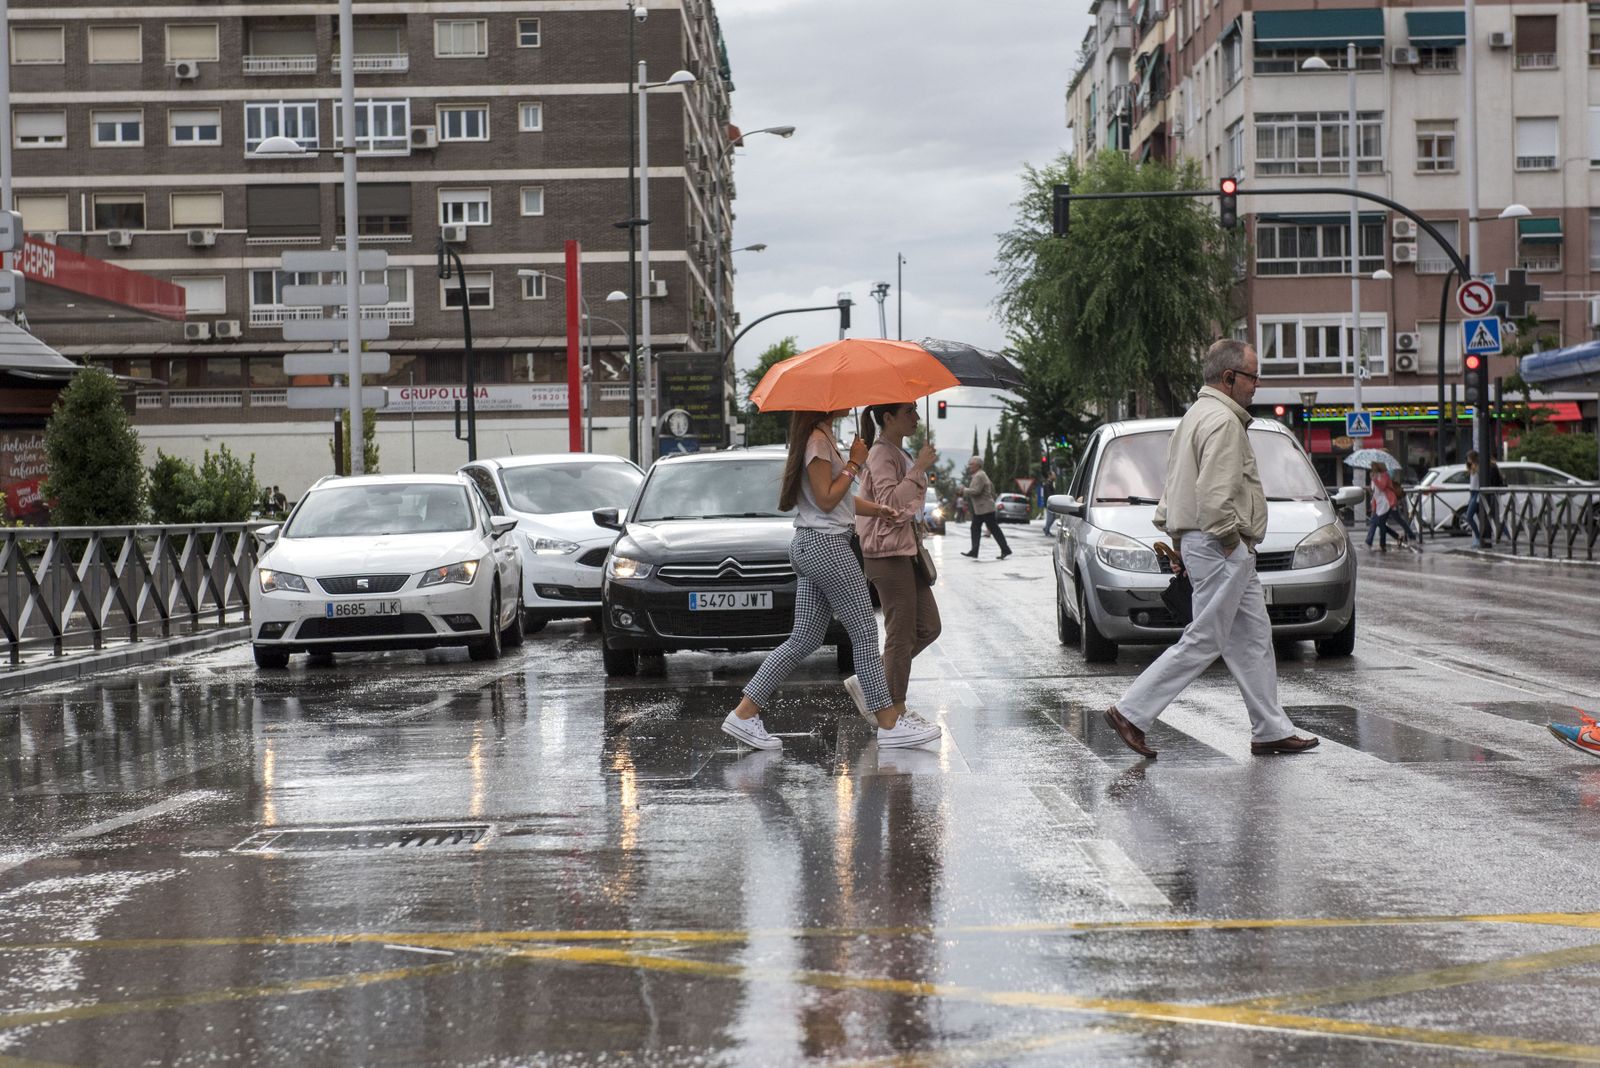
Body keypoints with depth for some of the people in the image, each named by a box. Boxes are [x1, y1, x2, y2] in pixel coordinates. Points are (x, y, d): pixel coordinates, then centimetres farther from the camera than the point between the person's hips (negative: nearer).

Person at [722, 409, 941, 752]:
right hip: (826, 544, -10)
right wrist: (854, 464, -9)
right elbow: (826, 499, -17)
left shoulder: (822, 437, 19)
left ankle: (744, 714, 5)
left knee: (805, 639, 8)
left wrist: (879, 509, 8)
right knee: (864, 632, -4)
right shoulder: (817, 439, -13)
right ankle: (889, 724, 0)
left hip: (810, 545, 10)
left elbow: (842, 498, 21)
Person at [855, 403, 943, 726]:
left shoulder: (898, 453, 19)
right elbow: (889, 502, -24)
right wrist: (919, 468, -23)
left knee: (928, 628, 9)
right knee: (901, 635, -7)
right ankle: (896, 711, 0)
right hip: (888, 553, -10)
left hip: (906, 549, 10)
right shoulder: (881, 453, -12)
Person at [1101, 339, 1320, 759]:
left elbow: (1173, 489, 22)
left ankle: (1272, 731, 15)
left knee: (1254, 638, 12)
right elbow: (1214, 497, -26)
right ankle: (1131, 713, -4)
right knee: (1203, 641, -6)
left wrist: (1178, 543, 22)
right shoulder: (1222, 422, -16)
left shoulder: (1196, 416, 19)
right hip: (1221, 549, -11)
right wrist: (1234, 543, -16)